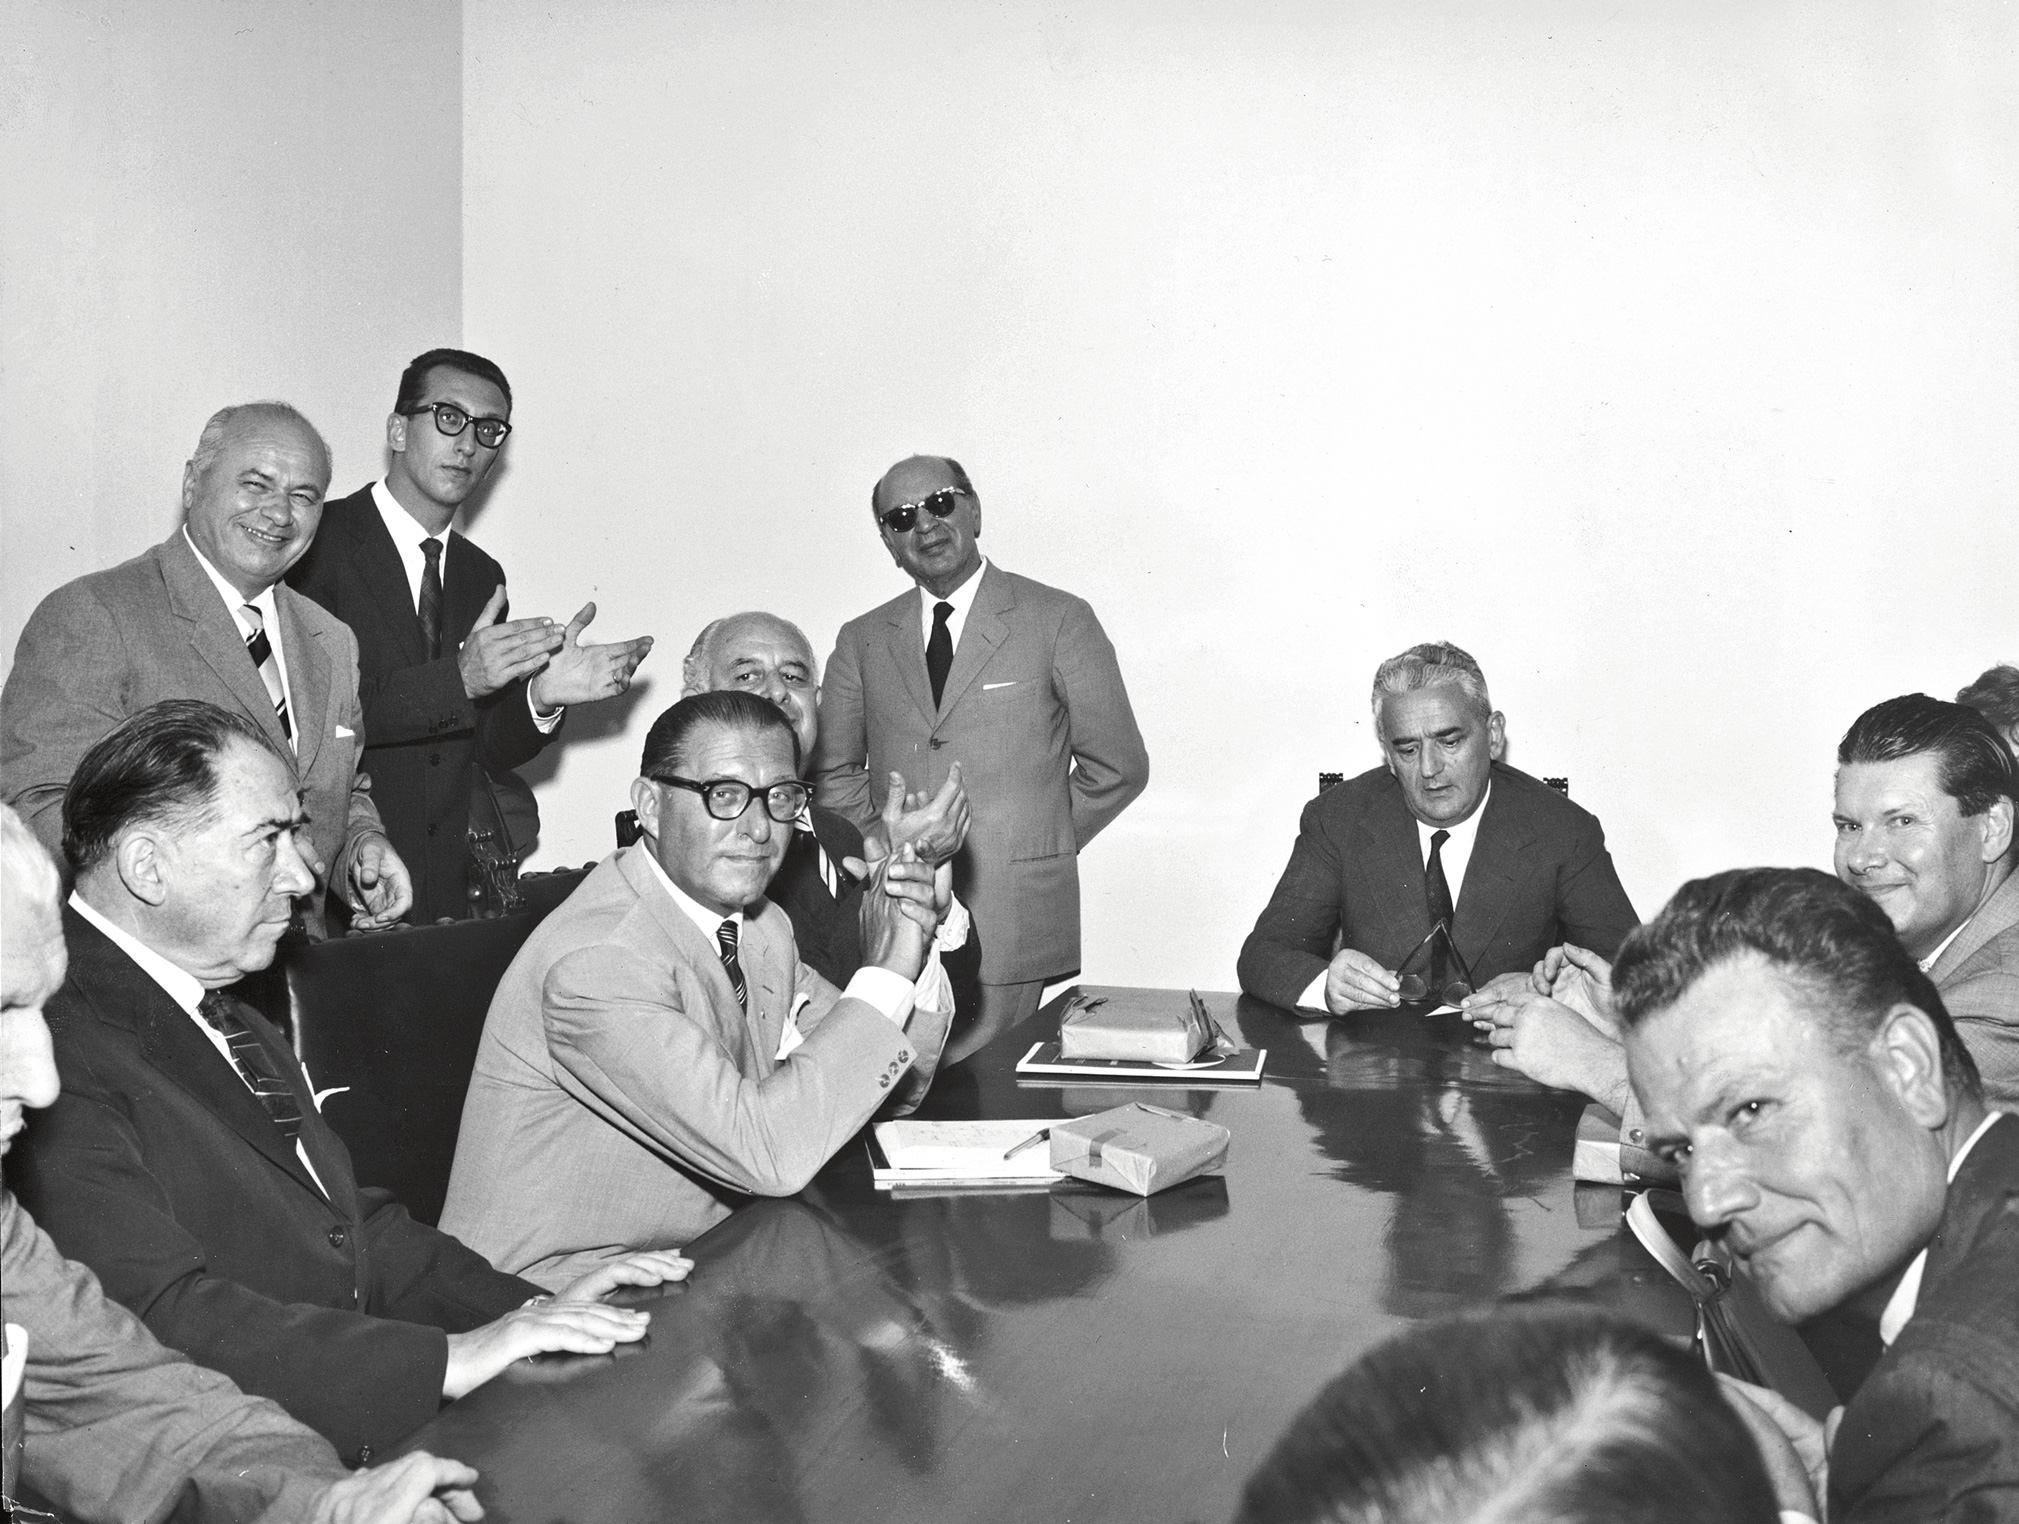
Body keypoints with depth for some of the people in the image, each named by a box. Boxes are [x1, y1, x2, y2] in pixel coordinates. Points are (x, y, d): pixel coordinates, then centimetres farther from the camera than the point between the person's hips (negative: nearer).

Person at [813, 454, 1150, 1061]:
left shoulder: (1059, 620, 3)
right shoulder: (862, 641, 12)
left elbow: (1117, 767, 6)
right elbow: (832, 772, 21)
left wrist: (1035, 847, 4)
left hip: (1013, 925, -3)